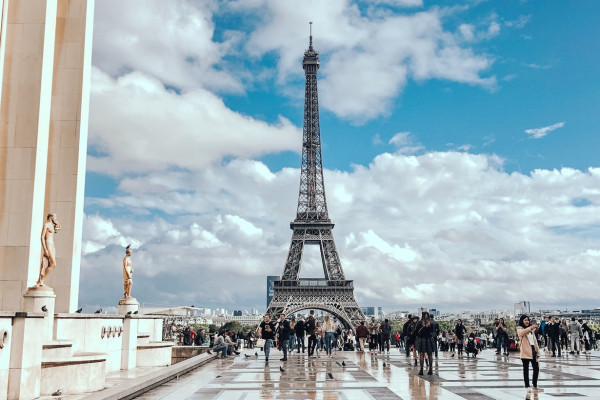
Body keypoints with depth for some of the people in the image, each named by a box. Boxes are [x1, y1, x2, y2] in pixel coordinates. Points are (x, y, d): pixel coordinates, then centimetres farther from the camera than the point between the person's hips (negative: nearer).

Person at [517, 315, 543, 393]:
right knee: (526, 369, -2)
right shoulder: (519, 329, 0)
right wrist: (530, 328, -36)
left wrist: (538, 351, 14)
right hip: (526, 352, -6)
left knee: (536, 368, 9)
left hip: (533, 351, 6)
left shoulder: (531, 330, 20)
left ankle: (535, 386, 21)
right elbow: (521, 333, -25)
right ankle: (527, 386, 2)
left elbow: (535, 340, 21)